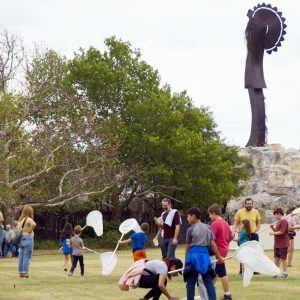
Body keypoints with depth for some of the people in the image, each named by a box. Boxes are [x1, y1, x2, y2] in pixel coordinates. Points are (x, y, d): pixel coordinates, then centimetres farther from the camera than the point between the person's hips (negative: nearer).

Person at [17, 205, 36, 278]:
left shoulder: (20, 220, 11)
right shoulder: (28, 219, -13)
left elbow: (18, 228, 24)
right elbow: (33, 224, -33)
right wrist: (30, 230, -19)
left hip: (21, 239, 7)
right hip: (28, 239, -7)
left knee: (21, 257, 11)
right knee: (27, 257, -2)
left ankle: (20, 272, 15)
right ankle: (25, 272, -3)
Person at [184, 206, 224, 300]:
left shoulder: (190, 230, -3)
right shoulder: (208, 228, 6)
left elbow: (187, 247, 1)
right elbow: (213, 244, 5)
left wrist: (186, 259, 11)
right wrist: (219, 257, 11)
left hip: (193, 255, -3)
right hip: (205, 255, 3)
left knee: (190, 282, 4)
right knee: (209, 282, 4)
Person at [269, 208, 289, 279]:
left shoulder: (284, 221, -15)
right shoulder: (278, 222, 15)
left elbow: (282, 232, -23)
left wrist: (273, 233, -14)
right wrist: (272, 227, 4)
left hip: (283, 244, -9)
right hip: (277, 244, 9)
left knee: (283, 258, -1)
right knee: (276, 258, 12)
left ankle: (285, 272, 7)